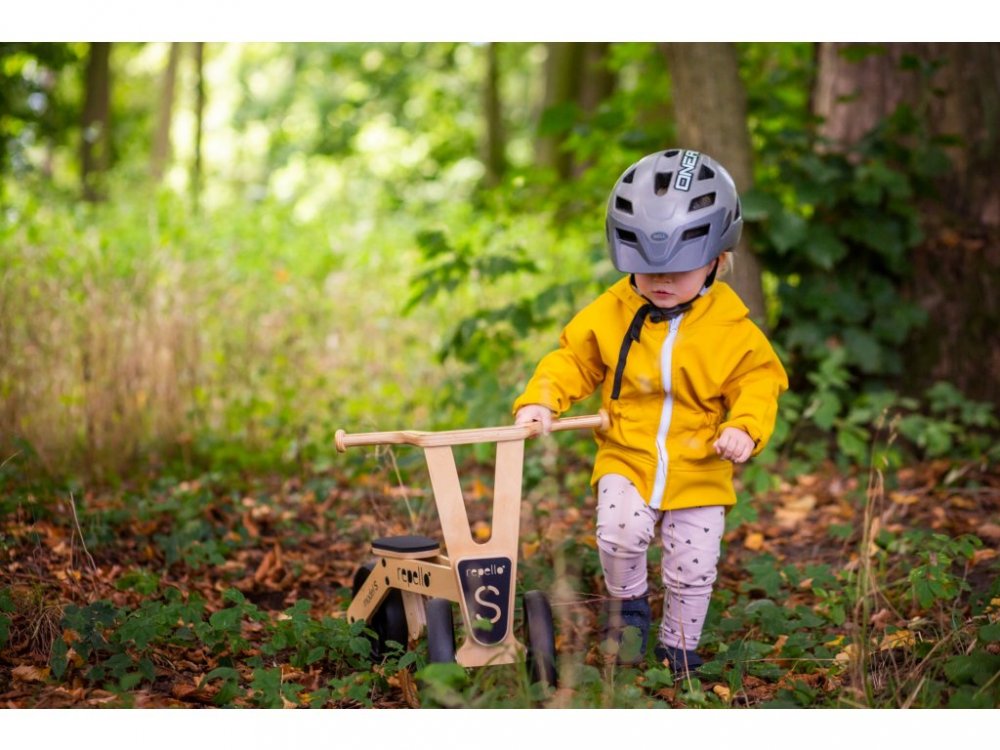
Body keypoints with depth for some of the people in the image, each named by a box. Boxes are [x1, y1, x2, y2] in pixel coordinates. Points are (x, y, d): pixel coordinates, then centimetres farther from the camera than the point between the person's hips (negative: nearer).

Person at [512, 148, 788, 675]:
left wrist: (746, 426, -19)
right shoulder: (609, 314, -4)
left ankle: (678, 646, 31)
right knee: (619, 530, -24)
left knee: (693, 567, 5)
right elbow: (571, 359, 5)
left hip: (699, 470, 0)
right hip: (626, 458, 0)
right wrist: (539, 402, -11)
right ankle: (628, 600, 9)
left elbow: (759, 379, -1)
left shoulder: (732, 327, -7)